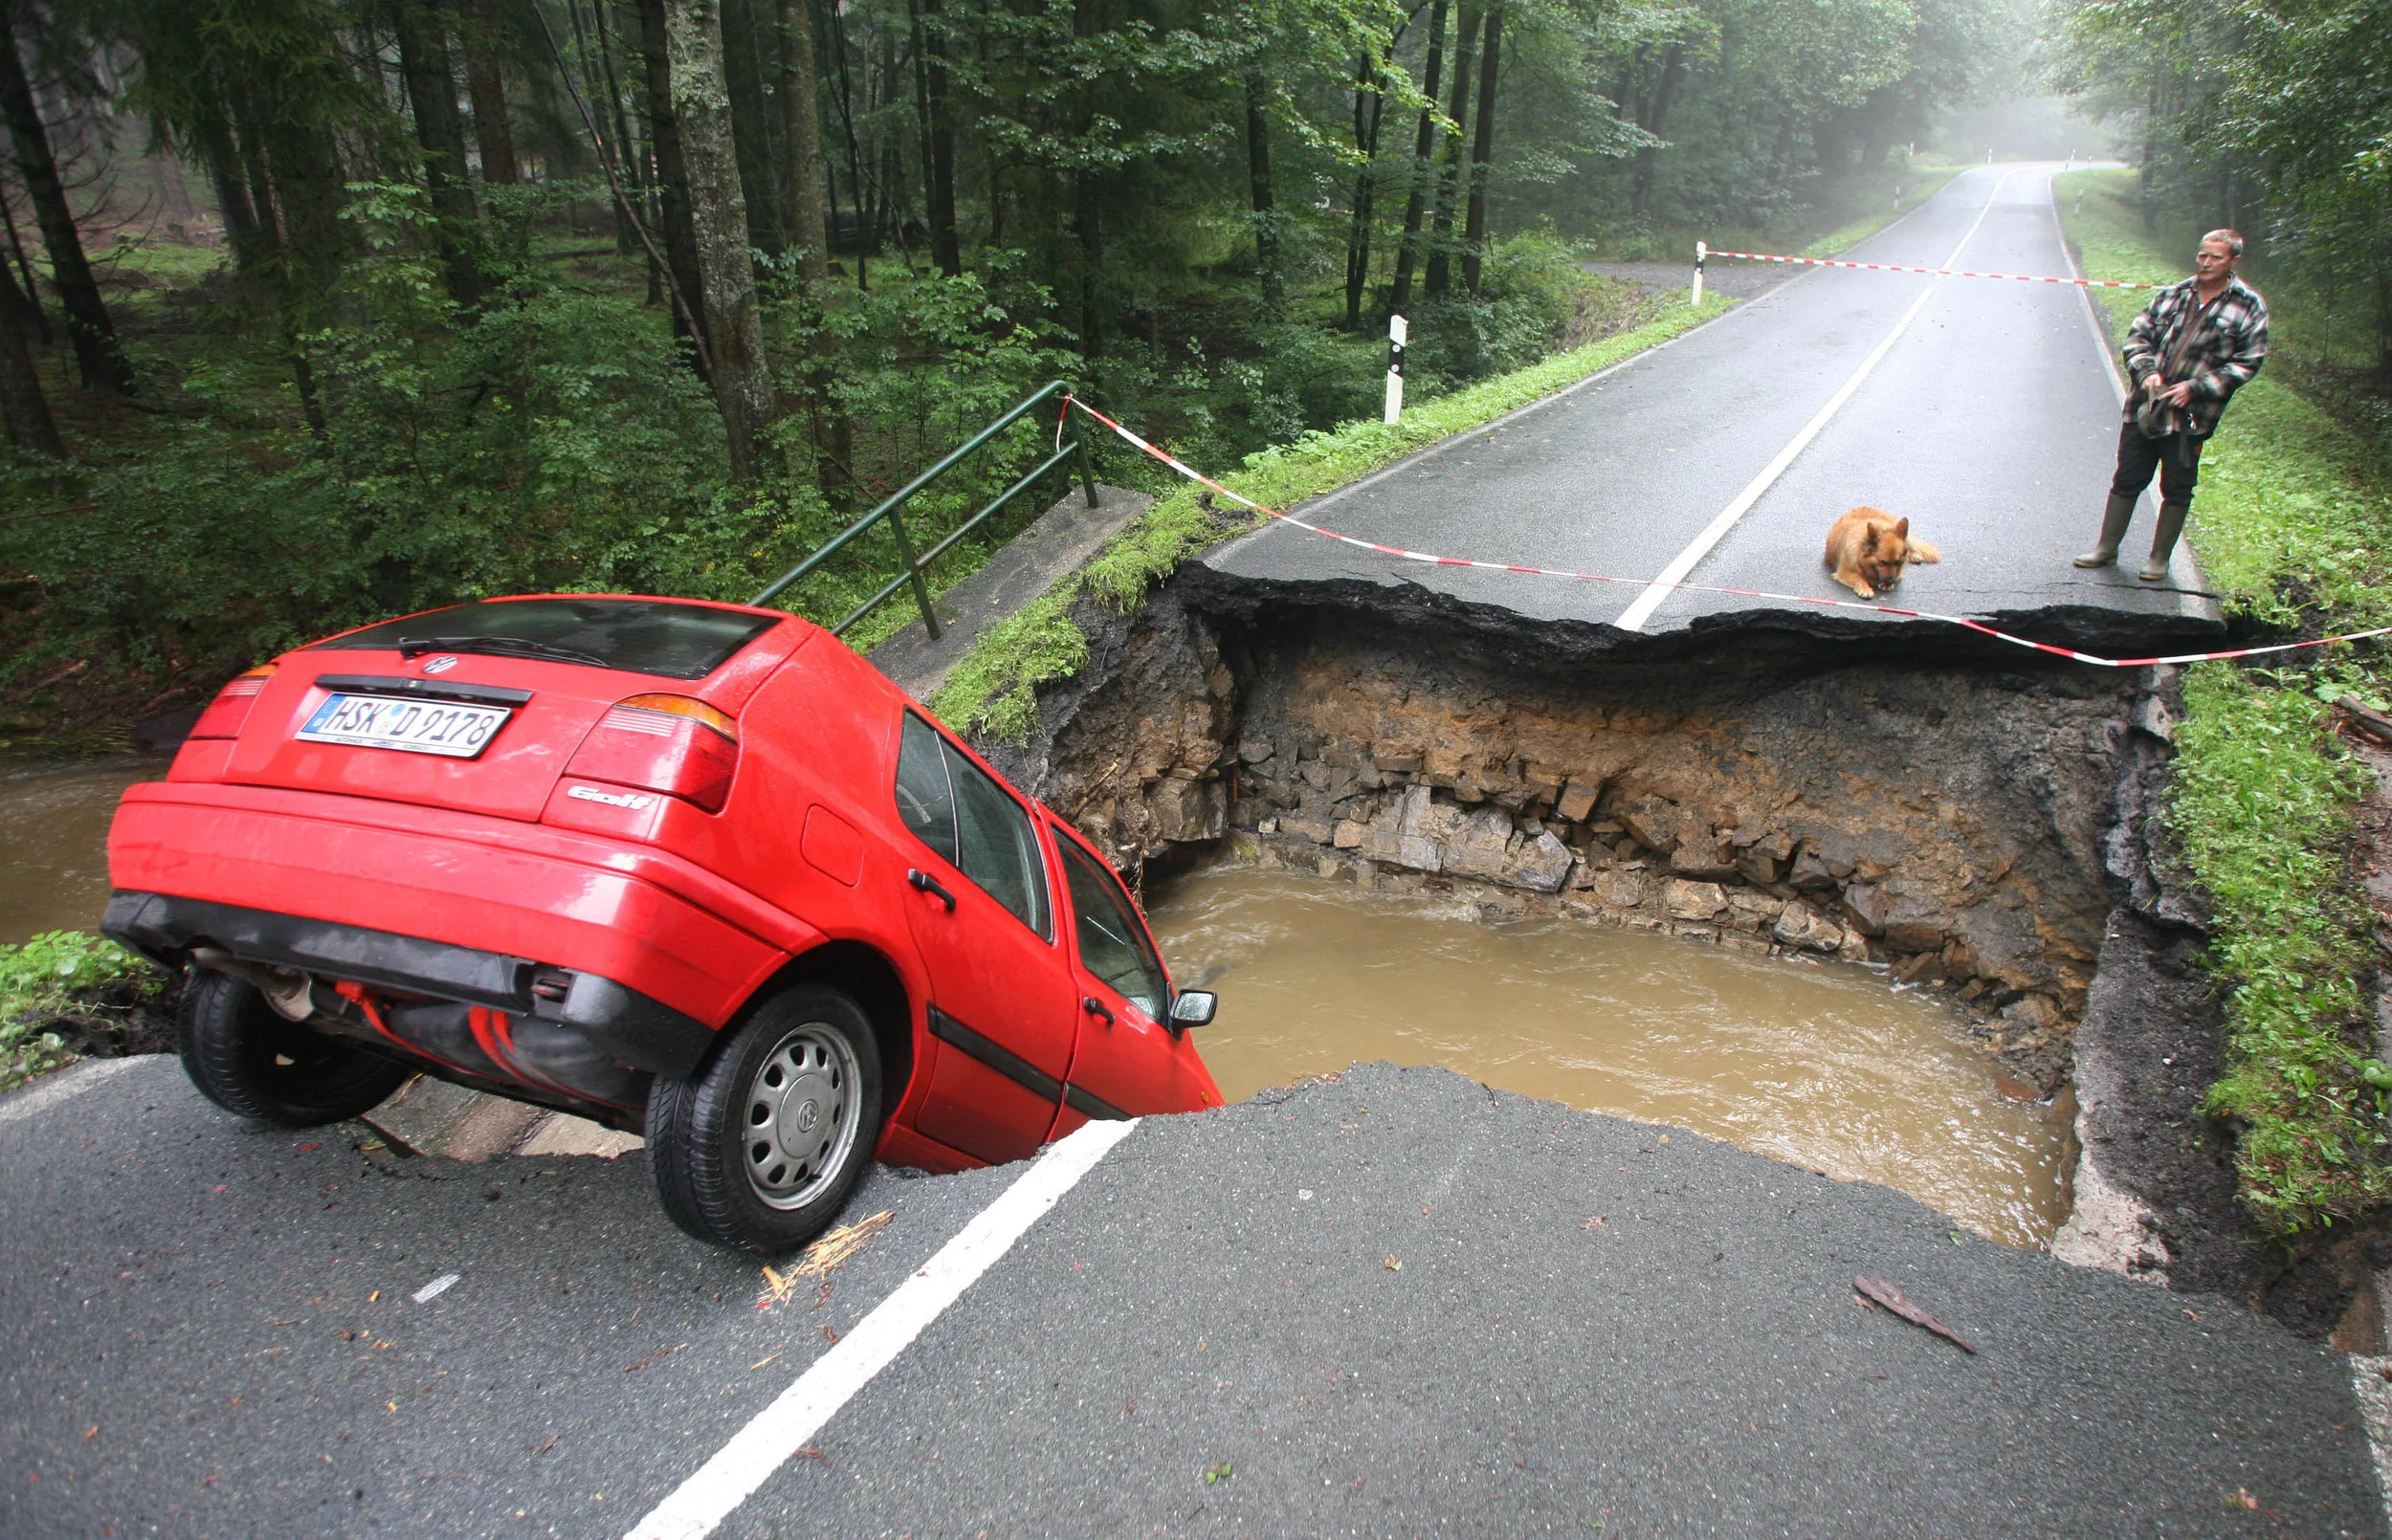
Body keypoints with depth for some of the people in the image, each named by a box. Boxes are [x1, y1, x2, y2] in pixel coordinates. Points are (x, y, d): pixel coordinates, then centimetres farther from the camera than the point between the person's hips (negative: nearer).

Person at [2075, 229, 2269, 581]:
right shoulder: (2171, 295, 8)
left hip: (2191, 416, -2)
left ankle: (2159, 559, 18)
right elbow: (2138, 334, 9)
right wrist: (2146, 371, -10)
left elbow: (2247, 363, -3)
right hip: (2144, 406, 3)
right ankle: (2107, 548, 23)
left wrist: (2195, 388, -14)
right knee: (2127, 480, 10)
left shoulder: (2249, 307, -1)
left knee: (2176, 490, 6)